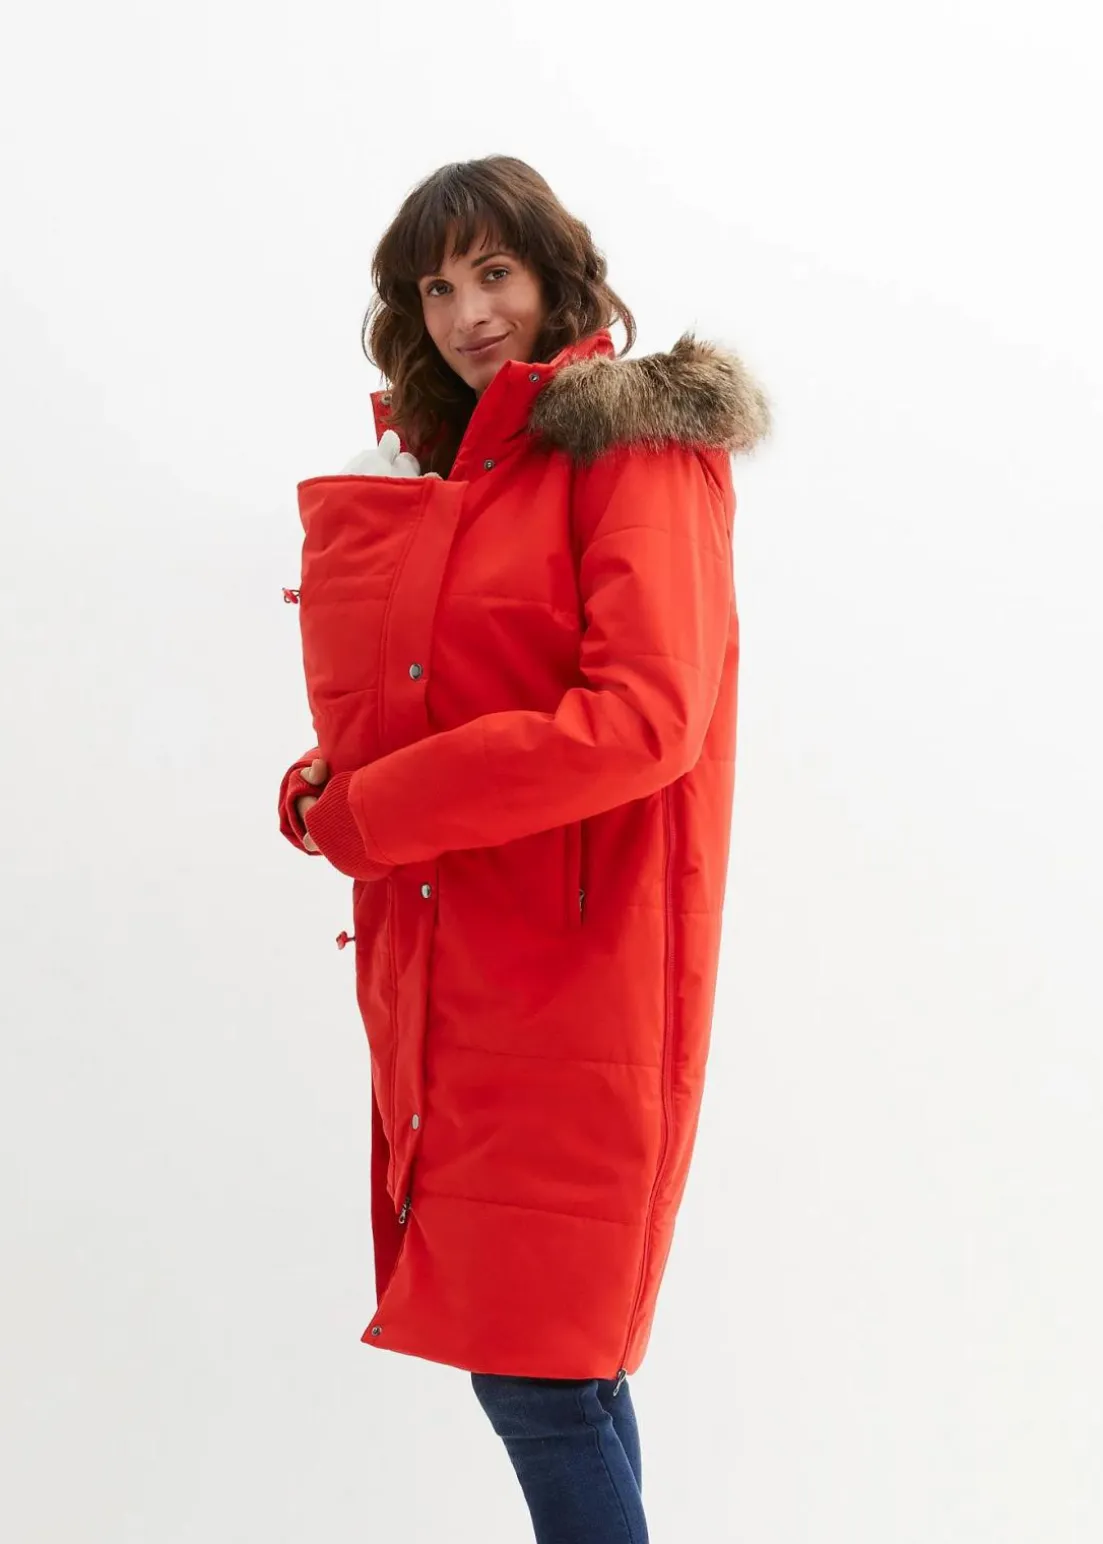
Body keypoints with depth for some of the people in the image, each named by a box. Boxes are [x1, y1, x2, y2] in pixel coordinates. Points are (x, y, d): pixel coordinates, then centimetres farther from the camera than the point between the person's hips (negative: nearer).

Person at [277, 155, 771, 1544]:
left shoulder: (640, 446, -7)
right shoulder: (440, 472, 17)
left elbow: (639, 718, -21)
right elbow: (365, 712, 16)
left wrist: (361, 814, -15)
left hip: (574, 973, -7)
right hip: (444, 971, 7)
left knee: (538, 1370, -4)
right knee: (548, 1354, 13)